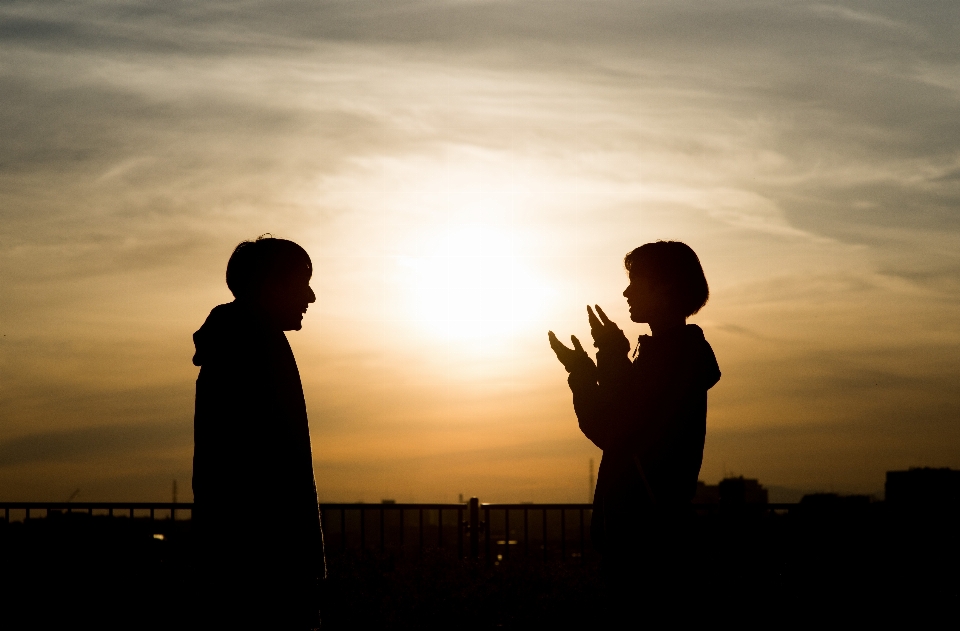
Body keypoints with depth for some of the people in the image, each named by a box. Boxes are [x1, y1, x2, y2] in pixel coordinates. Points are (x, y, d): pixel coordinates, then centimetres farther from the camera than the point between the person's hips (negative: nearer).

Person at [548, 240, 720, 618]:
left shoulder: (676, 351, -13)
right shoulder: (663, 350, 19)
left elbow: (616, 434, -18)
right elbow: (609, 433, 19)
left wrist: (611, 359, -12)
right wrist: (583, 373, 14)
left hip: (647, 532, -10)